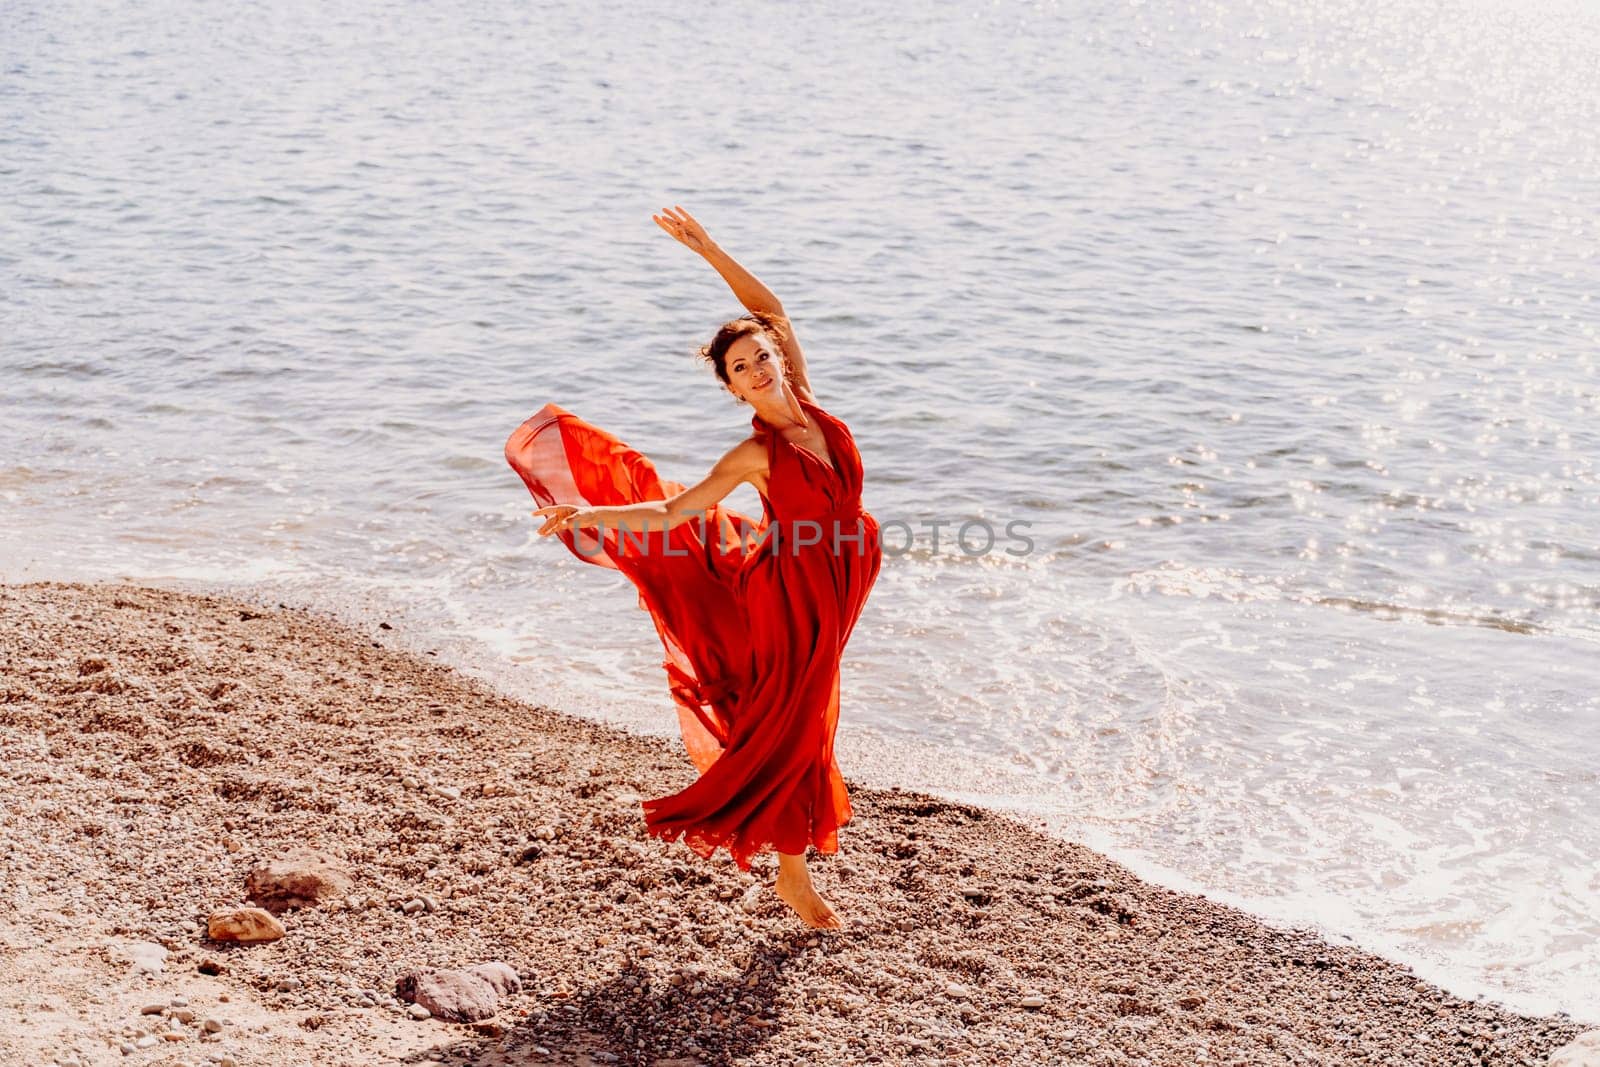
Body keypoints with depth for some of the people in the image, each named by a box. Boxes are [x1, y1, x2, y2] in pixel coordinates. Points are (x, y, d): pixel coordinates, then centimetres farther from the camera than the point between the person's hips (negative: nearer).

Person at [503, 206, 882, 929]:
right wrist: (586, 515, -26)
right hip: (792, 596, -6)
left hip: (830, 590, 6)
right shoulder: (755, 455, -19)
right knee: (791, 729, 4)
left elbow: (769, 308, 2)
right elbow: (669, 513, -15)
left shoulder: (804, 401, -5)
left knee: (803, 725, 19)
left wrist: (705, 248, -5)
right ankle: (794, 877, 17)